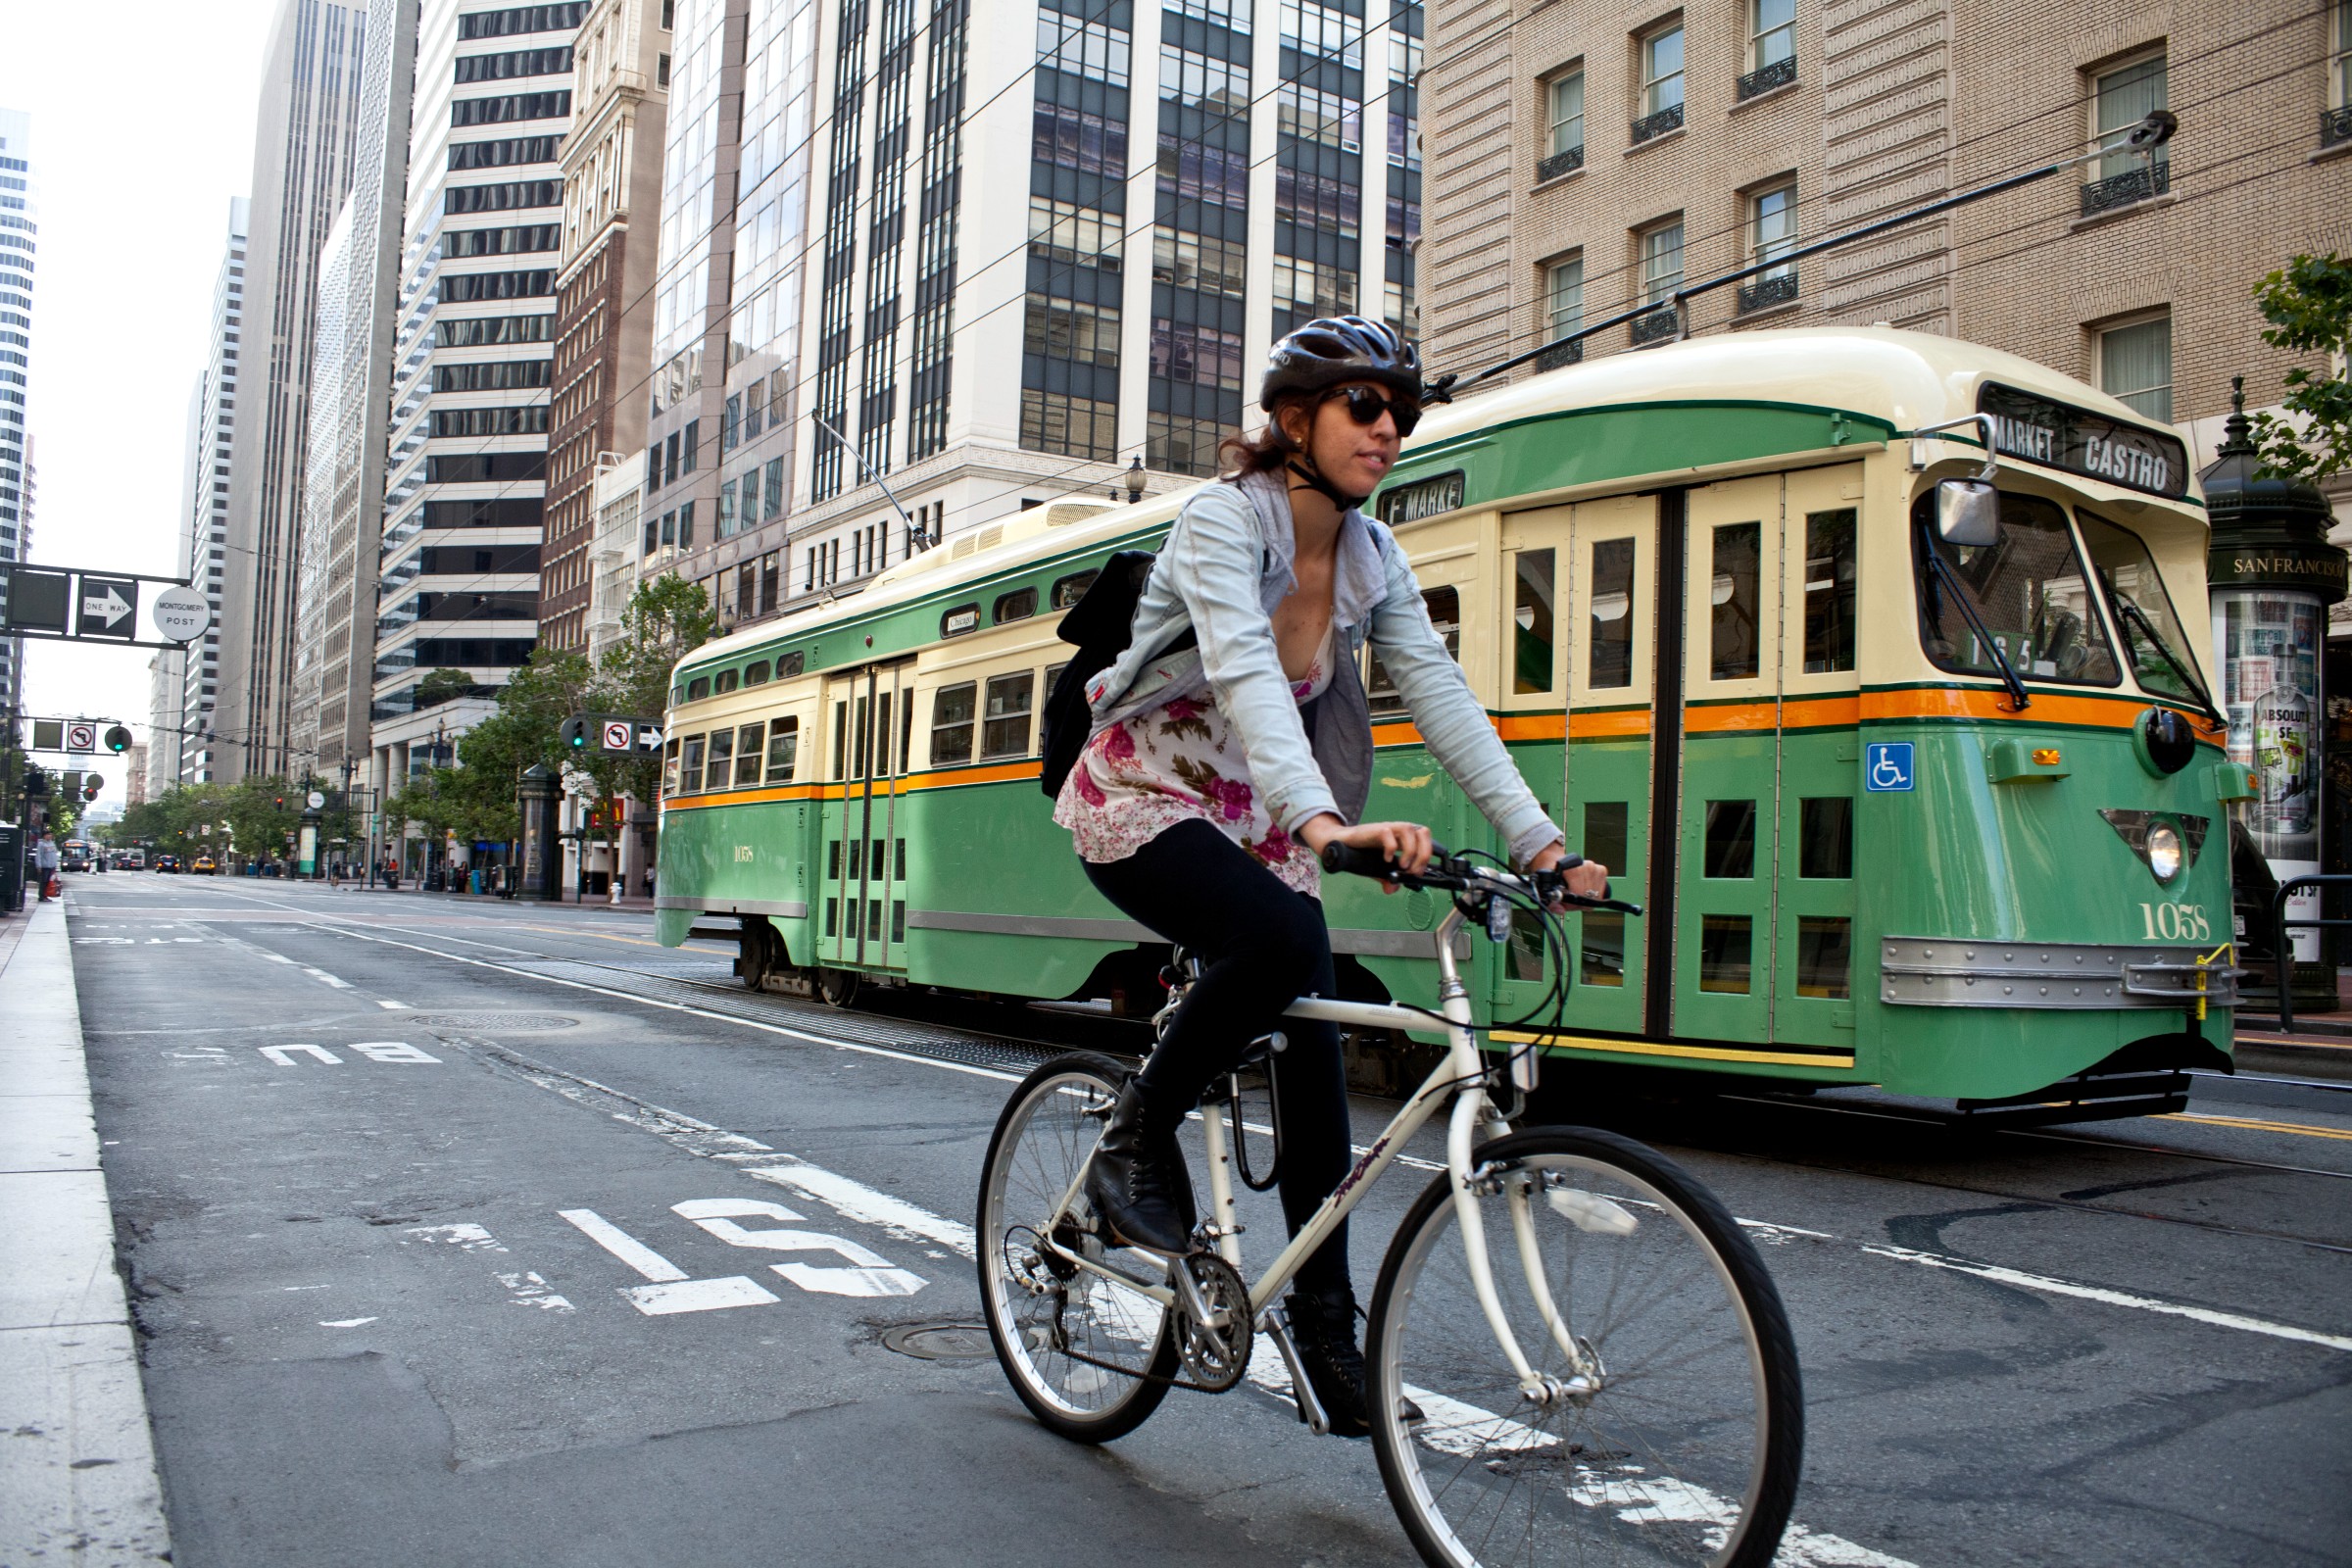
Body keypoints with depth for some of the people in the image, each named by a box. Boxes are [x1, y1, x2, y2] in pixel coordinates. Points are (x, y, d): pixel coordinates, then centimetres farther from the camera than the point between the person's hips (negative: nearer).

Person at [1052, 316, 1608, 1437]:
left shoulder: (1372, 556, 1)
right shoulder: (1223, 518, -20)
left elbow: (1440, 693, -4)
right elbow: (1245, 673, -35)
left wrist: (1537, 839, -14)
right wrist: (1327, 822, -50)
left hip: (1253, 816, 7)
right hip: (1139, 800, -6)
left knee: (1312, 1052, -1)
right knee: (1279, 943, -33)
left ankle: (1324, 1320, 13)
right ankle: (1137, 1140, -9)